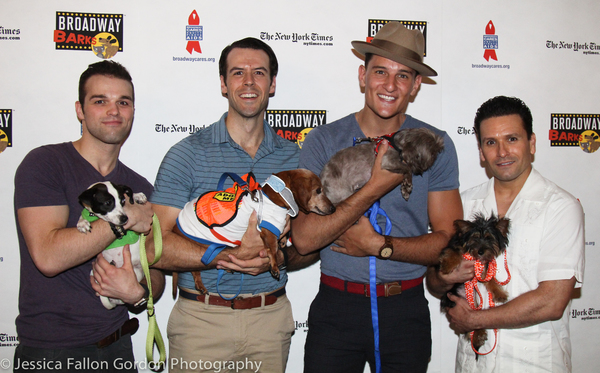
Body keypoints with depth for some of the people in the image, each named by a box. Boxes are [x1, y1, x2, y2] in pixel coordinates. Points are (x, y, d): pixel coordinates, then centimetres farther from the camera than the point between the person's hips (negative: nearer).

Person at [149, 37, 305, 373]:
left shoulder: (294, 157, 5)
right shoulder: (188, 153, -6)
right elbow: (160, 247, -13)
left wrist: (275, 257, -14)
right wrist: (235, 253, -23)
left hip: (271, 319, 3)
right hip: (202, 320, -2)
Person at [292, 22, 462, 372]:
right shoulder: (324, 140, -5)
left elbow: (449, 240, -2)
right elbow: (304, 238, -15)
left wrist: (379, 245, -14)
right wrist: (376, 187, -21)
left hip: (406, 308, 2)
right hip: (336, 307, -1)